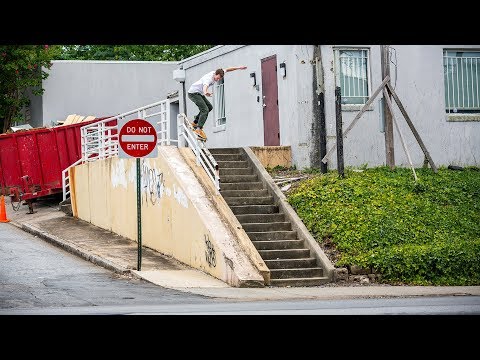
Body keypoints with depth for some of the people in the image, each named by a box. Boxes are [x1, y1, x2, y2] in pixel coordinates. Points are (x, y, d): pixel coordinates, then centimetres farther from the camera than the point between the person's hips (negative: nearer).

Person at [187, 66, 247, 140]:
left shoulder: (217, 73, -5)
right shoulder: (208, 78, -32)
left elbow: (227, 70, 11)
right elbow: (205, 86, -54)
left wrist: (238, 68, 10)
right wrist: (205, 92, -76)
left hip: (199, 93, 10)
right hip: (193, 93, -10)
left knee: (209, 107, 20)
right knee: (205, 110, -23)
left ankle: (195, 123, 22)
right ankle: (199, 129, -30)